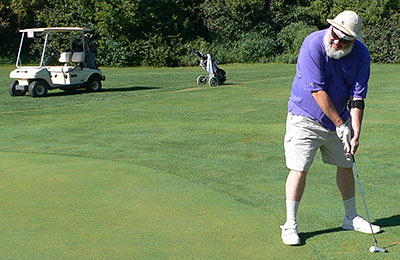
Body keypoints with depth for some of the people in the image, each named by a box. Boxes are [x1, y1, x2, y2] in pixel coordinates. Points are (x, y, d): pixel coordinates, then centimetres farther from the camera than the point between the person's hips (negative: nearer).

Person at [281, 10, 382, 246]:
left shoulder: (361, 54, -10)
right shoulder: (313, 44, -23)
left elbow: (357, 98, -9)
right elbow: (317, 91, -24)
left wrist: (355, 133, -18)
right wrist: (340, 124, -19)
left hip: (339, 118, 5)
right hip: (306, 117, -5)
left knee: (346, 166, 13)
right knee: (299, 169, -8)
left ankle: (352, 218, 30)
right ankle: (290, 225, 2)